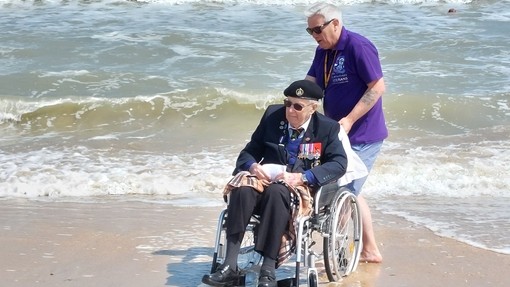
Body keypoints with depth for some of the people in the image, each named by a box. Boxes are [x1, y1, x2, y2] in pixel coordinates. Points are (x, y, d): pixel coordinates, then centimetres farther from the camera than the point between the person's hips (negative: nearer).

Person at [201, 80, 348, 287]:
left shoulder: (327, 128, 3)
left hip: (303, 187, -3)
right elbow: (250, 151, 14)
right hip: (267, 179, 3)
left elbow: (339, 164, -8)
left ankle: (268, 270, -41)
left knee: (276, 191, -39)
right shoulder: (273, 114, 10)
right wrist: (253, 165, -11)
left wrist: (302, 177, -20)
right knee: (243, 189, -32)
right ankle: (229, 266, -37)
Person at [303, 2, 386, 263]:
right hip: (339, 134, 9)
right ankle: (369, 250, 24)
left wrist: (348, 120, -22)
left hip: (362, 136, -9)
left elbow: (378, 87, -19)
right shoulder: (323, 51, 10)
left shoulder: (359, 47, -16)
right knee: (349, 193, 15)